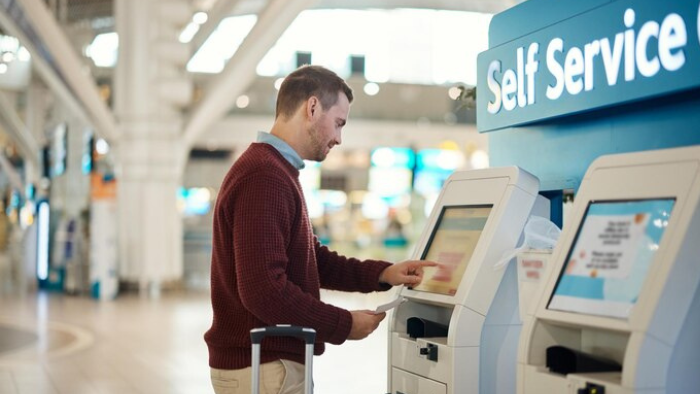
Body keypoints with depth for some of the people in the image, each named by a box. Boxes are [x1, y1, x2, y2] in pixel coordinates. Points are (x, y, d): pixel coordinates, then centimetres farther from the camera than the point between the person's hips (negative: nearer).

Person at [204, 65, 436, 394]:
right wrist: (344, 325, -16)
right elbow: (263, 291, -26)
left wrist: (381, 274, 6)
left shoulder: (274, 172, 14)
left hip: (267, 360, 10)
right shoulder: (263, 177, -20)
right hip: (263, 367, -10)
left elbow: (315, 261, 18)